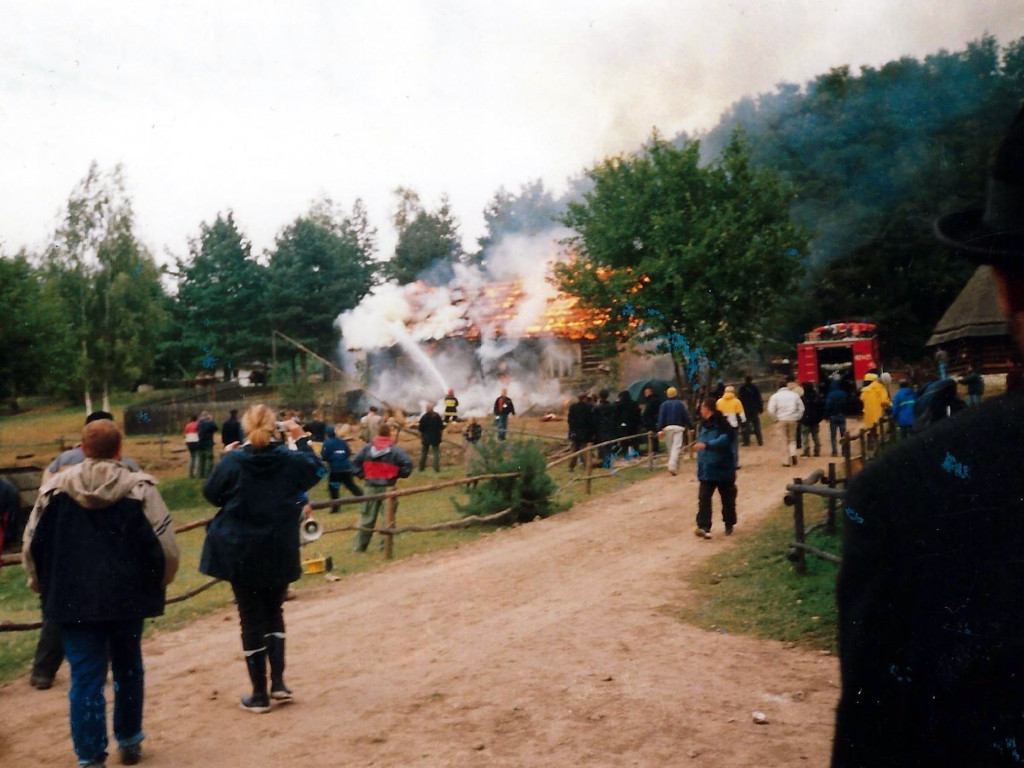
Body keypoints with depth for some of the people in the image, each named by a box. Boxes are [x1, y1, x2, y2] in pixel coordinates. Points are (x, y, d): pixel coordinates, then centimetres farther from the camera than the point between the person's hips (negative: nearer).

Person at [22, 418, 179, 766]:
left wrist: (44, 587, 18)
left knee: (85, 676, 6)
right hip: (127, 596, 0)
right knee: (128, 668, 19)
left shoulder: (54, 488, -2)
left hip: (73, 598, 0)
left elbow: (31, 545, 3)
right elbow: (167, 548, -11)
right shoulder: (140, 487, -8)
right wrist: (157, 582, 8)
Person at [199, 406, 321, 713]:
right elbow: (314, 471, 16)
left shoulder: (232, 461, -11)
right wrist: (301, 439, 23)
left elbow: (211, 494, 2)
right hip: (279, 553, 2)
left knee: (252, 620, 5)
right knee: (274, 614, 20)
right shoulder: (291, 460, -4)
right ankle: (278, 682, 15)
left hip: (240, 553, -2)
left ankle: (259, 695, 12)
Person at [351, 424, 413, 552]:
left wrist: (363, 475, 11)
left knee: (367, 517, 12)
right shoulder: (395, 450, -8)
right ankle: (385, 544, 3)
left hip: (371, 487, 4)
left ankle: (358, 546, 15)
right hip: (388, 487, -3)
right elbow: (407, 463, -15)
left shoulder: (367, 448, 3)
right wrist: (399, 474, 0)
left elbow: (355, 462, 6)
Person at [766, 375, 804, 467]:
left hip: (782, 420, -1)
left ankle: (786, 460, 5)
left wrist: (776, 418, 8)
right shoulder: (795, 395, 8)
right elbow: (801, 408, 7)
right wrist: (798, 418, 16)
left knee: (785, 440, 6)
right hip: (793, 419, 1)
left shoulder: (775, 396, 2)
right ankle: (793, 454, -12)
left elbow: (771, 410, -6)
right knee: (792, 439, 13)